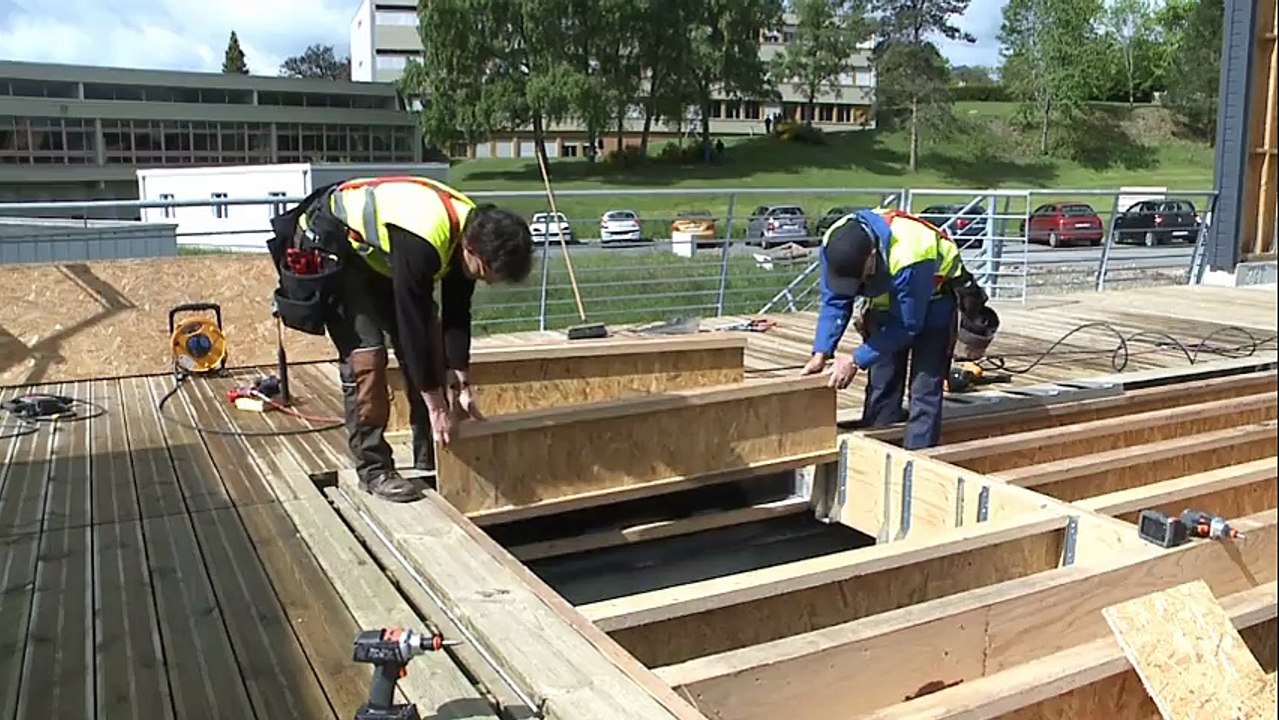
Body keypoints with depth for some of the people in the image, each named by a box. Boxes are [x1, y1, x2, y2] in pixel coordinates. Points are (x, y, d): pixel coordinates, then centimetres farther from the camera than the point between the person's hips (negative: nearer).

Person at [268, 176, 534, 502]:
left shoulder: (471, 230, -13)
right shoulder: (421, 243, -39)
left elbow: (456, 315, -6)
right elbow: (412, 324, -34)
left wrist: (461, 385, -9)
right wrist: (437, 406, -27)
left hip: (379, 253, 8)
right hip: (329, 243, -8)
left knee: (428, 339, 2)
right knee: (365, 352, -17)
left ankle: (433, 456, 11)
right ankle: (373, 469, -6)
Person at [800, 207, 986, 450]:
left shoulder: (908, 258, -41)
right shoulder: (834, 245, -25)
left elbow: (907, 325, -30)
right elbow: (834, 302, -13)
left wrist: (856, 361, -29)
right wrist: (821, 353, -24)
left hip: (931, 305, -5)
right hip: (886, 303, 5)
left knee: (924, 391, -12)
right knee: (880, 388, 5)